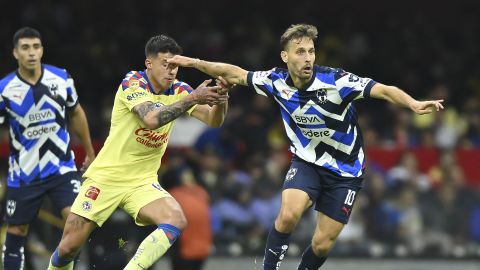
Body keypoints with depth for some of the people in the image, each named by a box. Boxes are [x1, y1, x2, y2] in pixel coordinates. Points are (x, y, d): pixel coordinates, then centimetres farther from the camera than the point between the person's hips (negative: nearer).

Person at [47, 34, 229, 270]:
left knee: (176, 221, -26)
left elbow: (213, 120, -12)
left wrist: (220, 99, -34)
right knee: (68, 247, -4)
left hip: (142, 182, 4)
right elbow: (151, 119, -33)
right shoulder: (132, 83, -15)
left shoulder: (179, 91, -1)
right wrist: (193, 99, -39)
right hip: (106, 177, -4)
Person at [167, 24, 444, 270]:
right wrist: (194, 63, 1)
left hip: (345, 171, -2)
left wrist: (414, 104, -50)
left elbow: (384, 90, -33)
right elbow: (235, 74, 4)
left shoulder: (335, 80, -25)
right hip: (307, 161, 2)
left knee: (322, 244, -1)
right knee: (289, 214, -26)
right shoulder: (277, 81, -12)